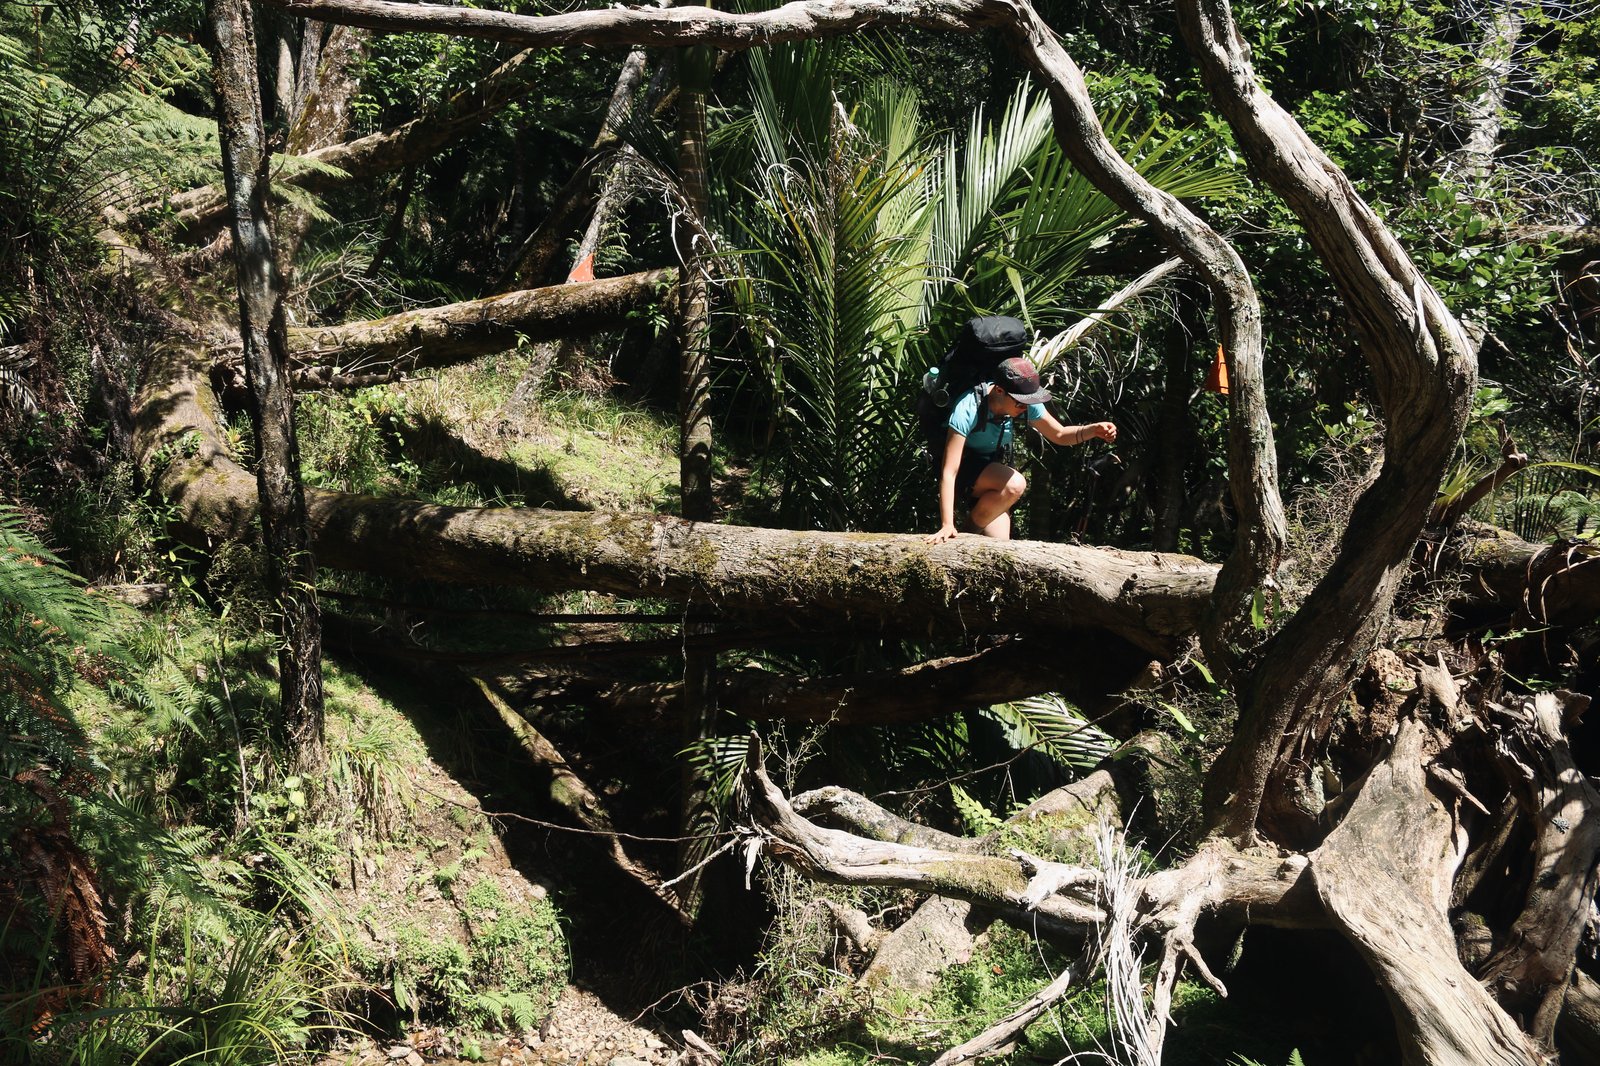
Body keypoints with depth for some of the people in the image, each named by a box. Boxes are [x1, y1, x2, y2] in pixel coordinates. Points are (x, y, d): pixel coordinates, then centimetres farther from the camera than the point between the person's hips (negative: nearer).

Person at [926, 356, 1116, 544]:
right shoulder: (968, 410, -33)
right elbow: (949, 473, -34)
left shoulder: (1025, 402, -17)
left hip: (992, 470, 5)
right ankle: (975, 522, -7)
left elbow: (1059, 434, -2)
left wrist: (1093, 430, -23)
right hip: (965, 469, -5)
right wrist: (947, 525, -41)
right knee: (1015, 484, -33)